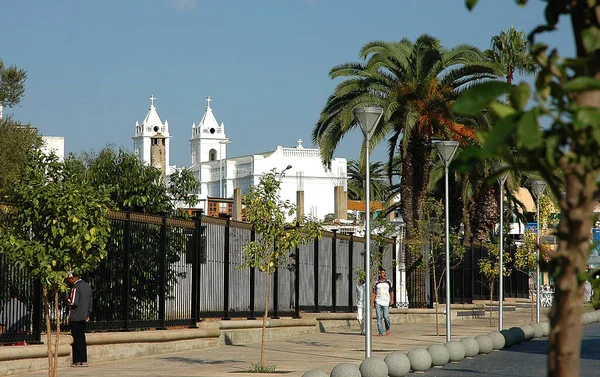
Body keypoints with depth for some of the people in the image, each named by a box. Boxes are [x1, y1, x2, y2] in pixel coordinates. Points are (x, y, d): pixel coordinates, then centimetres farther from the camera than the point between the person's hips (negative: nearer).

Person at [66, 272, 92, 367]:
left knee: (77, 339, -5)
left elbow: (74, 303, -20)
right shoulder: (87, 286, 13)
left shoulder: (75, 288, -14)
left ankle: (78, 361, -4)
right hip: (84, 317, 8)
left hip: (75, 318, -8)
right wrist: (88, 314, 23)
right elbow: (90, 302, 18)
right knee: (82, 339, 12)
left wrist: (68, 298, -2)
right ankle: (84, 360, 12)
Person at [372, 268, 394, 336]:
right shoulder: (376, 283, 8)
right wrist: (372, 302, 3)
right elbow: (373, 293, 10)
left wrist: (392, 300, -2)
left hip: (386, 302, -1)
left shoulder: (388, 282, 9)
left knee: (386, 316, -10)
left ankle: (388, 329, 16)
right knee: (379, 318, -3)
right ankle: (380, 332, 1)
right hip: (378, 302, 1)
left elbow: (391, 291, 11)